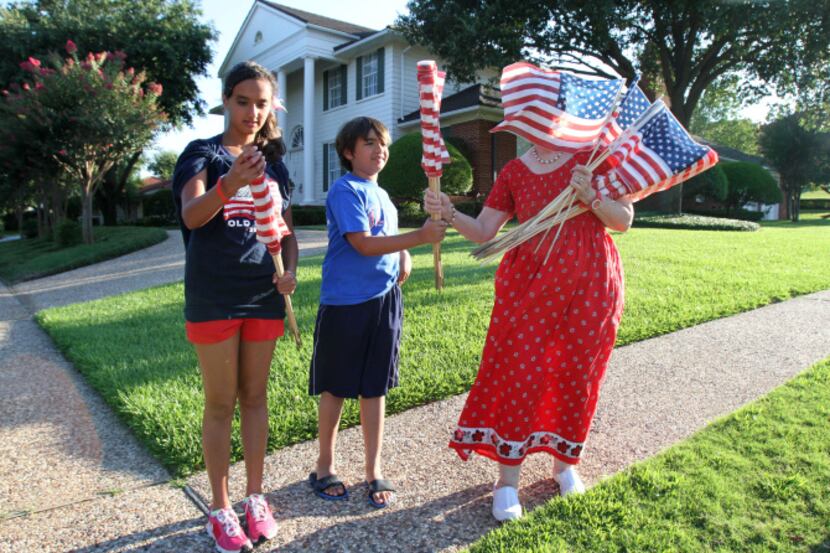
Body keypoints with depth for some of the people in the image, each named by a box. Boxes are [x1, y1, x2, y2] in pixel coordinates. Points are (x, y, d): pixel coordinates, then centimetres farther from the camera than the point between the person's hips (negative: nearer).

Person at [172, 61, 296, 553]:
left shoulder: (274, 162, 11)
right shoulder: (204, 154, -2)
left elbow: (287, 230, 15)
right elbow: (191, 216, -21)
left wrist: (291, 270, -5)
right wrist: (229, 184, -40)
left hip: (264, 293, 4)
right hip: (213, 296, -4)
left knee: (255, 397, 11)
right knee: (221, 403, 3)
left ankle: (256, 498, 24)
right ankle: (221, 509, 19)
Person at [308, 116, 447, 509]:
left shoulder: (381, 194, 14)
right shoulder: (345, 190, -9)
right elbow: (363, 244, -19)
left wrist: (404, 256, 0)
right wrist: (420, 237, -23)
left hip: (383, 300, 7)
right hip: (345, 303, -6)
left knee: (375, 388, 11)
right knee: (335, 388, 8)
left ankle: (373, 470, 24)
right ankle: (324, 465, 27)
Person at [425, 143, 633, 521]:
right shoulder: (515, 171, 6)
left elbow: (624, 221, 0)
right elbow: (483, 231, 3)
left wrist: (590, 198, -17)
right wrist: (448, 213, -14)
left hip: (588, 285, 0)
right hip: (529, 284, 1)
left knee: (577, 375, 9)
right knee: (520, 373, -3)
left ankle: (565, 462, 32)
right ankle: (507, 480, 10)